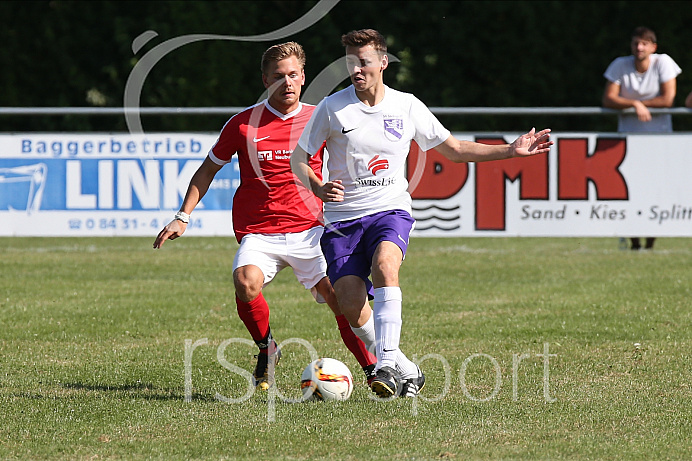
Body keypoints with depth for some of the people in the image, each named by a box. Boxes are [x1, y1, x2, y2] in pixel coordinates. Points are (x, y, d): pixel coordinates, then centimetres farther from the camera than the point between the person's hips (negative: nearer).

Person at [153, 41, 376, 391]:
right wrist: (183, 217, 6)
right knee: (246, 283, -30)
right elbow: (208, 170, 11)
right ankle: (266, 349, -2)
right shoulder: (243, 124, 1)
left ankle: (373, 369, 4)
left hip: (309, 230, 1)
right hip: (258, 231, -1)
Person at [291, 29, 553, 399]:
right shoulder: (332, 108, -2)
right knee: (351, 307, -13)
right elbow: (298, 160, 7)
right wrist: (319, 189, -14)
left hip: (390, 209, -1)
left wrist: (511, 150, 9)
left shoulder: (407, 107, 4)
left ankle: (387, 364, -36)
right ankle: (406, 370, 8)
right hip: (343, 217, 1)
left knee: (384, 264, -34)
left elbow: (453, 149, 16)